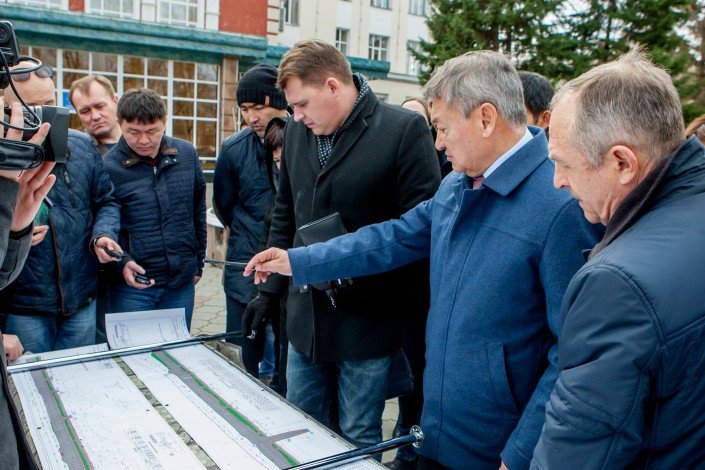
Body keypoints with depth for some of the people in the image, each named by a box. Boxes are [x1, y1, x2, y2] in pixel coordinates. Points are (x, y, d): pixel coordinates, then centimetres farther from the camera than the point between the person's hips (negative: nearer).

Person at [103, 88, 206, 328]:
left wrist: (198, 263, 13)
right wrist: (121, 262, -18)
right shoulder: (107, 166, -10)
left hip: (182, 283, 3)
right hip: (132, 285, -3)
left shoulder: (187, 154, 2)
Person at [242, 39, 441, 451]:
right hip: (305, 316, 6)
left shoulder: (404, 129, -13)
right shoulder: (298, 132, 6)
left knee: (359, 441, 11)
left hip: (367, 320, -5)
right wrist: (271, 291, 13)